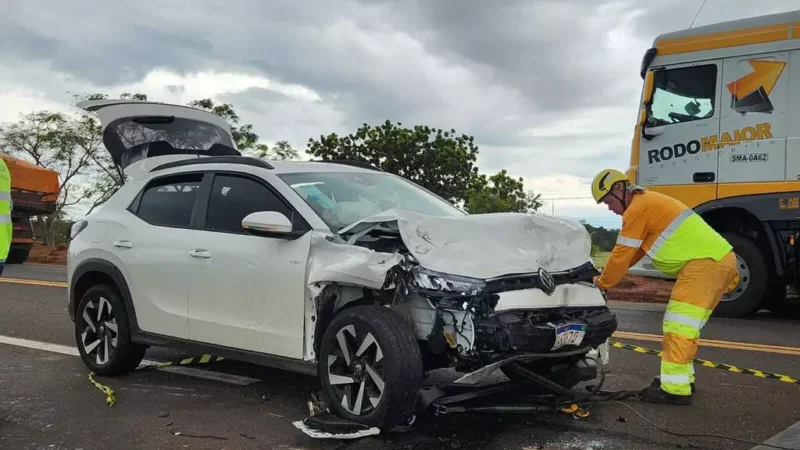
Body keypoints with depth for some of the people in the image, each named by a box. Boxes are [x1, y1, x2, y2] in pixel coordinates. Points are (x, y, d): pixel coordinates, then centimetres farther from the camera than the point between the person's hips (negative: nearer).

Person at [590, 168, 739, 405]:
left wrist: (603, 282, 7)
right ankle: (681, 377, 27)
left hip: (706, 262, -11)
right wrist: (608, 272, 23)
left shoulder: (637, 208, -10)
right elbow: (633, 251, 28)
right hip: (717, 259, 11)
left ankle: (675, 389, -13)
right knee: (681, 323, 18)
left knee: (679, 324, -13)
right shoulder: (647, 202, 23)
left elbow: (622, 253, -6)